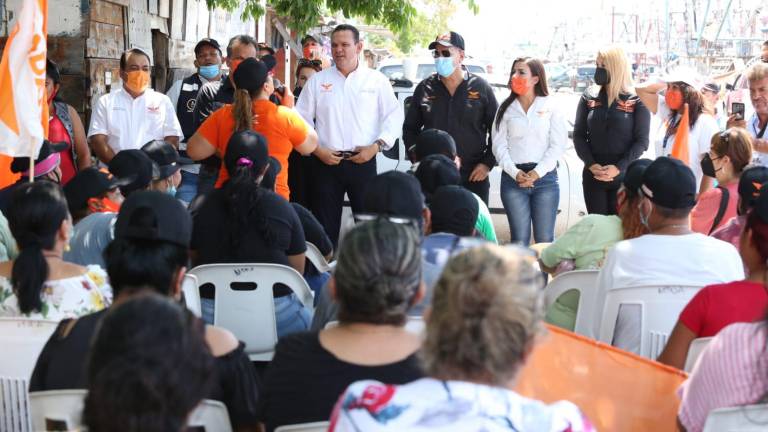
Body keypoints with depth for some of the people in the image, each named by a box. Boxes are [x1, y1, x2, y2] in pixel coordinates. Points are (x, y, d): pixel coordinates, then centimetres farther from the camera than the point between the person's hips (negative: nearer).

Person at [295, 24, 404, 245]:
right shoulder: (317, 81, 9)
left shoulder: (377, 80, 7)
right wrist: (318, 150, -4)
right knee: (325, 225, 4)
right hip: (326, 162, 1)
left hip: (364, 161, -1)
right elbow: (302, 120, 9)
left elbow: (394, 116, 5)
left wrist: (376, 146, -7)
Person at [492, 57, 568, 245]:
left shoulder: (550, 107, 4)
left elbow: (558, 144, -1)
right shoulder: (506, 109, 8)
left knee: (545, 239, 1)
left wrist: (537, 172, -11)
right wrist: (515, 172, -11)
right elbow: (499, 145, 3)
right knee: (519, 238, 1)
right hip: (513, 178, 1)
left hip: (545, 177, -1)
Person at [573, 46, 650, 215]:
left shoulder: (636, 100, -2)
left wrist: (619, 168, -15)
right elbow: (578, 135, 6)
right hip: (593, 175, 3)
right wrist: (592, 165, -9)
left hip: (624, 176, -3)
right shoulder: (589, 97, 6)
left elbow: (641, 141, -4)